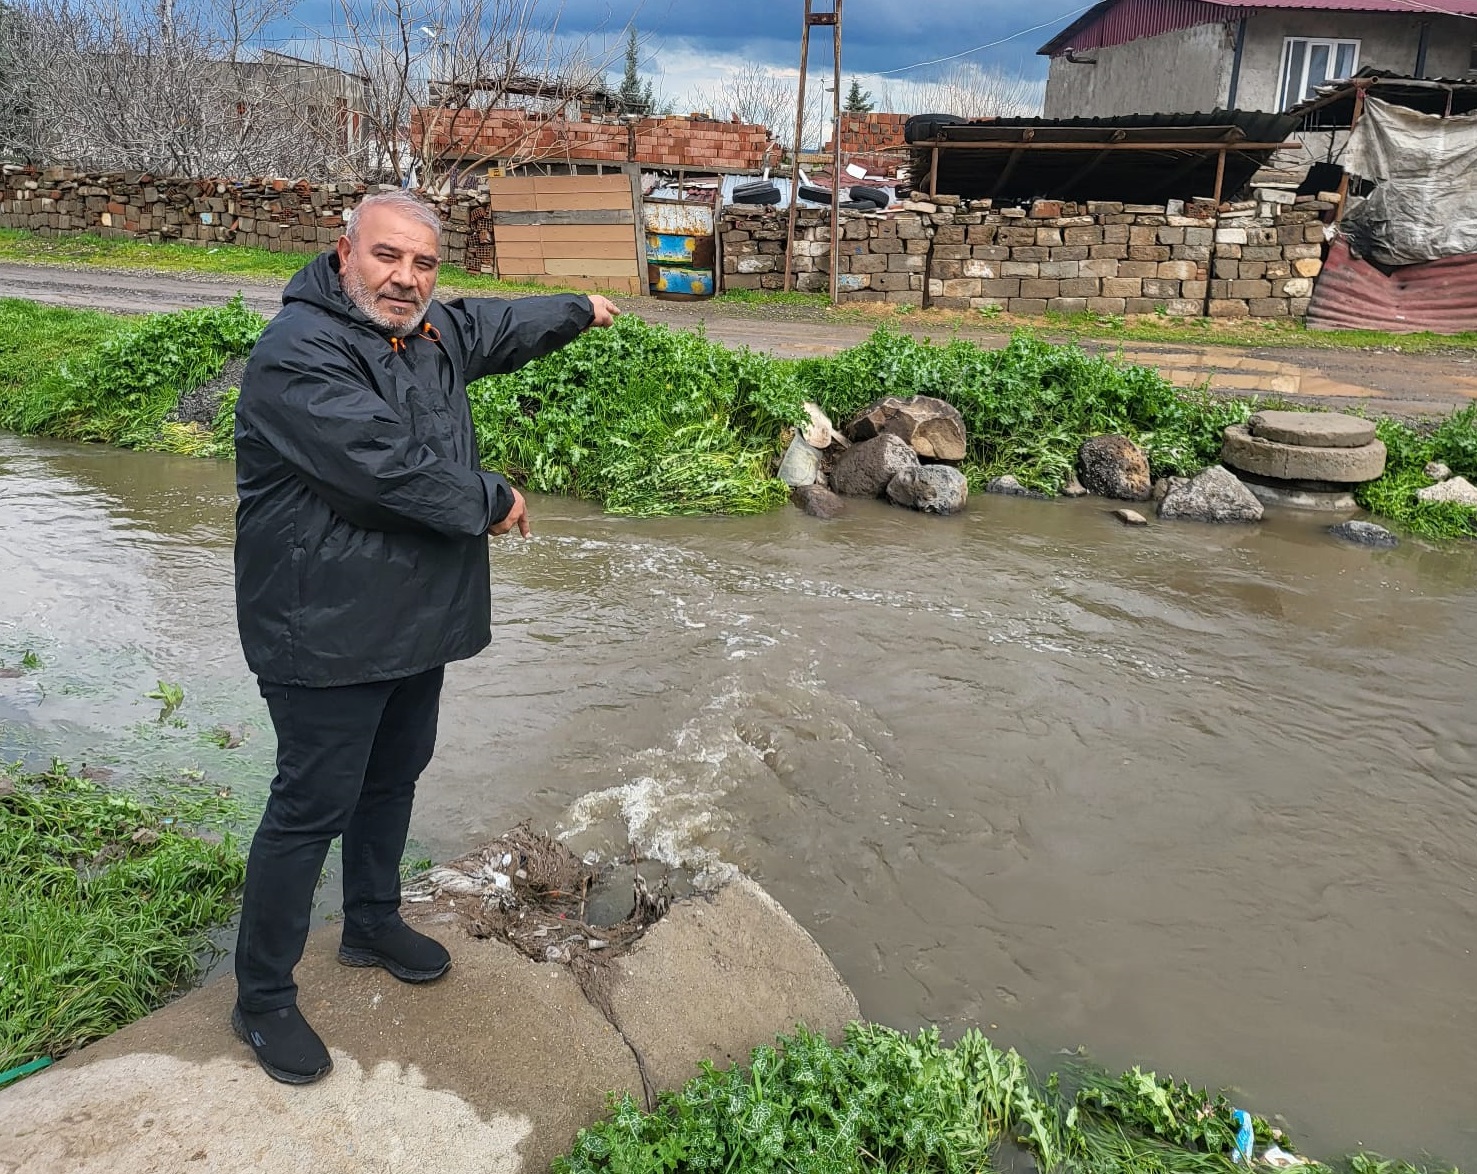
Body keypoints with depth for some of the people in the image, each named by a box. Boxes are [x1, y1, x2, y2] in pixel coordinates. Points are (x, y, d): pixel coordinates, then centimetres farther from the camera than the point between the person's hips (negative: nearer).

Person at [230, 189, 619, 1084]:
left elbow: (498, 326, 28)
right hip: (327, 633, -9)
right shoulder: (301, 355, -22)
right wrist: (494, 504, -15)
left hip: (416, 620, 9)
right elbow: (392, 471, -29)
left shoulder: (432, 330, 7)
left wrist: (580, 310, 42)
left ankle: (374, 925, 43)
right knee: (313, 808, -1)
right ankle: (263, 998, 17)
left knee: (395, 777, 22)